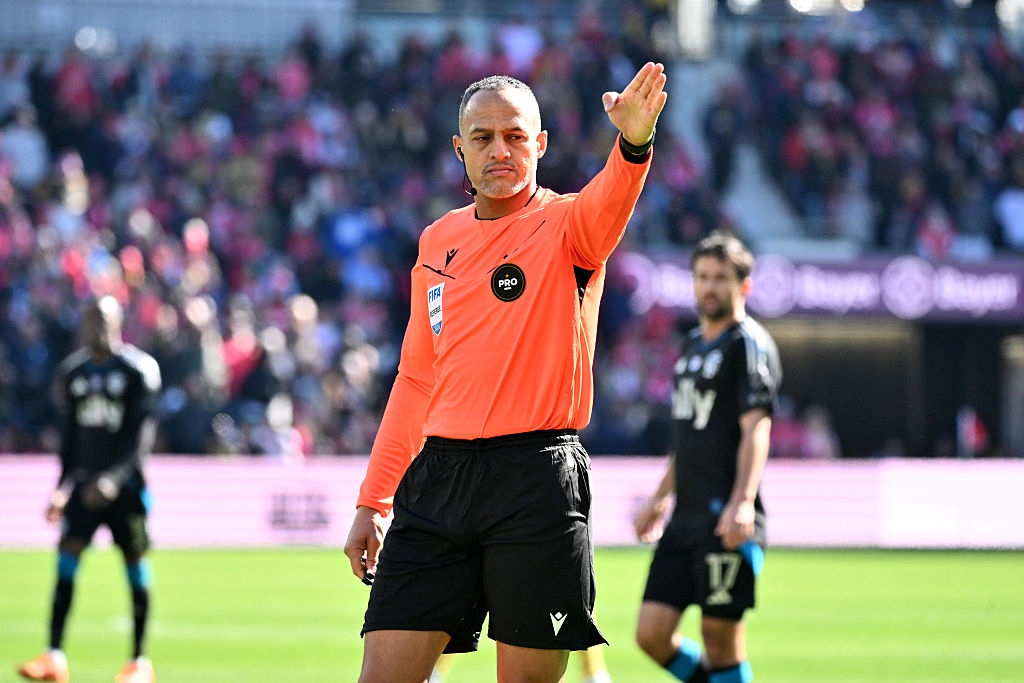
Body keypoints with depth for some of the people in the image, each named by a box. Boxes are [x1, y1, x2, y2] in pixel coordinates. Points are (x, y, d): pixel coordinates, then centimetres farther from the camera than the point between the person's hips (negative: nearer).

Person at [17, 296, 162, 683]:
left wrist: (114, 477, -26)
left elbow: (141, 434, -14)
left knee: (135, 564, 1)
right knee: (67, 556, -9)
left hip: (125, 483, -4)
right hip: (86, 480, 4)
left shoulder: (138, 370, -7)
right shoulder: (74, 371, 10)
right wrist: (64, 485, 18)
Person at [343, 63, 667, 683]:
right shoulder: (438, 242, 15)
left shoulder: (565, 224, 0)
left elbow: (606, 205, -26)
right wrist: (372, 500, 20)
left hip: (537, 482, -4)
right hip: (438, 475, 4)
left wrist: (634, 144, -49)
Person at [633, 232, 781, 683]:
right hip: (685, 522, 8)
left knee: (720, 637, -5)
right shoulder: (693, 344, 19)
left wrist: (742, 502, -28)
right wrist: (661, 497, 31)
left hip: (726, 521, -8)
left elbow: (756, 429, -16)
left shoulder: (750, 345, -6)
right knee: (652, 633, 2)